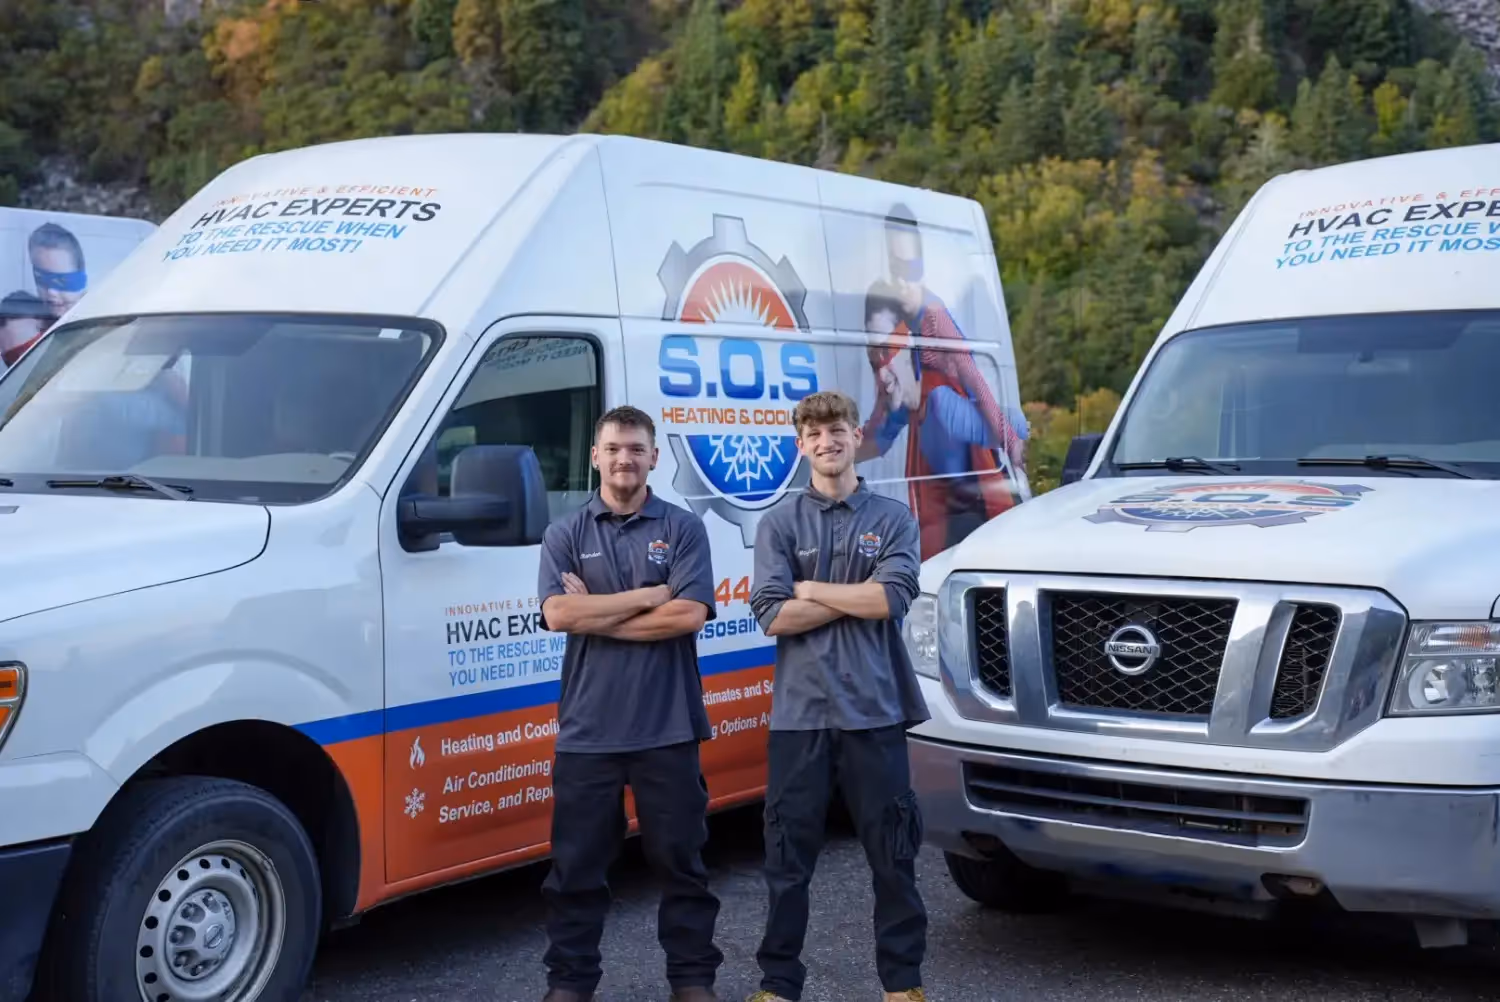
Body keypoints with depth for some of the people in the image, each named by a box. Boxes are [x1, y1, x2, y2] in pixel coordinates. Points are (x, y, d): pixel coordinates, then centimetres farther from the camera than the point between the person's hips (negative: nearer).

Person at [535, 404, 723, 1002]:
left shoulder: (683, 528, 3)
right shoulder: (565, 535, 5)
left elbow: (690, 615, -11)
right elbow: (557, 613, -10)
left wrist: (594, 614, -10)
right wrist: (647, 596, -11)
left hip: (668, 729, -1)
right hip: (587, 729, 1)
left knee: (680, 858, 8)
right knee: (576, 864, 7)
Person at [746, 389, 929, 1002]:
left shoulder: (892, 518, 5)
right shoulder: (779, 523, 5)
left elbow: (893, 598, -11)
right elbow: (773, 616, -7)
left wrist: (809, 589, -7)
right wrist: (857, 597, -8)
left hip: (874, 708, 0)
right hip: (799, 710, 0)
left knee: (892, 851, 8)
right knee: (788, 856, 7)